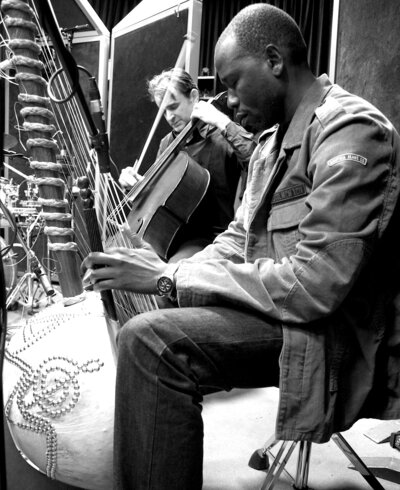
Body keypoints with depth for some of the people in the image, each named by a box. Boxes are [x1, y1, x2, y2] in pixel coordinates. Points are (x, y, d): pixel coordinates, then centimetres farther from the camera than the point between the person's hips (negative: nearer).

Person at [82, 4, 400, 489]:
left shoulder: (352, 131, -16)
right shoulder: (274, 139, 14)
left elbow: (317, 283, -25)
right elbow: (238, 238, 15)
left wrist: (171, 278, -21)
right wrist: (164, 271, -5)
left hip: (333, 335, -9)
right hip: (279, 307, 9)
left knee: (151, 340, -24)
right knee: (136, 317, 7)